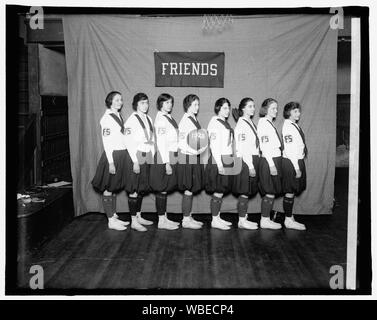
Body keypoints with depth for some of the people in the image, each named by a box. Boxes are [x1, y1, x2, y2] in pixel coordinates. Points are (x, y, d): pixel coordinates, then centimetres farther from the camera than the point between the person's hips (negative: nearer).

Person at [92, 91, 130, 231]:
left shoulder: (119, 116, 14)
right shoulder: (107, 118, -10)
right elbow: (106, 142, -14)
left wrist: (124, 156, 10)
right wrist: (111, 162, -18)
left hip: (121, 155, 8)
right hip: (112, 155, -8)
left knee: (114, 188, 15)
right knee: (108, 188, 0)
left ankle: (114, 216, 23)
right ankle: (111, 221, 6)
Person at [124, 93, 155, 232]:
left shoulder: (148, 119, 14)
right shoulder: (132, 119, -8)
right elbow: (129, 143, -13)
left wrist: (152, 157, 10)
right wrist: (135, 162, -16)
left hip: (147, 157, 7)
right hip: (136, 157, -7)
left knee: (141, 189, 12)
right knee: (134, 190, -3)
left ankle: (139, 216, 22)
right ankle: (134, 221, 2)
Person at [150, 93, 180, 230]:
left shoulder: (169, 118, 15)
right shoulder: (161, 119, -12)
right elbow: (161, 143, -17)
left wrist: (172, 160, 12)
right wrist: (167, 163, -18)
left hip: (171, 158, 9)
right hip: (164, 158, -9)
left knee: (165, 189, 12)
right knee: (162, 189, -3)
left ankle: (164, 218, 20)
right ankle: (161, 221, 4)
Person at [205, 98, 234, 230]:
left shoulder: (225, 123, 17)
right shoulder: (215, 122, -10)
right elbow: (214, 145, -16)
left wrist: (230, 161, 12)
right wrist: (219, 164, -20)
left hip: (227, 160, 9)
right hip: (218, 160, -9)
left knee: (221, 191, 12)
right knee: (218, 192, -4)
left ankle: (218, 218, 20)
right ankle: (214, 221, 3)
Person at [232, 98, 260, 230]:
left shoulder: (251, 123, 16)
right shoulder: (241, 124, -11)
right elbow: (242, 147, -17)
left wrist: (255, 163, 10)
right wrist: (250, 165, -18)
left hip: (253, 160, 8)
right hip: (245, 161, -8)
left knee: (248, 191, 12)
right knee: (244, 192, -3)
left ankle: (244, 218, 20)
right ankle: (242, 221, 4)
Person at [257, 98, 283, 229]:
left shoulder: (270, 123, 17)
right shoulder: (263, 122, -11)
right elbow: (264, 146, -17)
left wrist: (275, 163, 10)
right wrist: (271, 164, -20)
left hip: (275, 160, 9)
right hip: (268, 161, -9)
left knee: (270, 192, 11)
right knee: (270, 192, -4)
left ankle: (266, 219, 18)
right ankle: (265, 220, 4)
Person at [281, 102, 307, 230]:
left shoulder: (295, 125, 14)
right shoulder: (288, 126, -13)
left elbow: (299, 146, 13)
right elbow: (289, 150, -18)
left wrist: (299, 165, 9)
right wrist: (296, 168, -19)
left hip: (298, 161, 9)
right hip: (291, 162, -9)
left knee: (292, 191, 13)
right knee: (290, 192, -2)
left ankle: (290, 218, 22)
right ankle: (288, 220, 6)